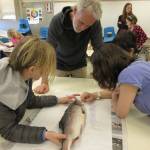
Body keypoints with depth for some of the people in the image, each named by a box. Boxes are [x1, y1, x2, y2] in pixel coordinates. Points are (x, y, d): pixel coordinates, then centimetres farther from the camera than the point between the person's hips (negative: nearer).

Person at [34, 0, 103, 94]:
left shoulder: (95, 24, -25)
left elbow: (99, 49, -24)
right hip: (60, 65, -1)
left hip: (80, 65, 1)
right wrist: (44, 82, -33)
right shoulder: (57, 21, -29)